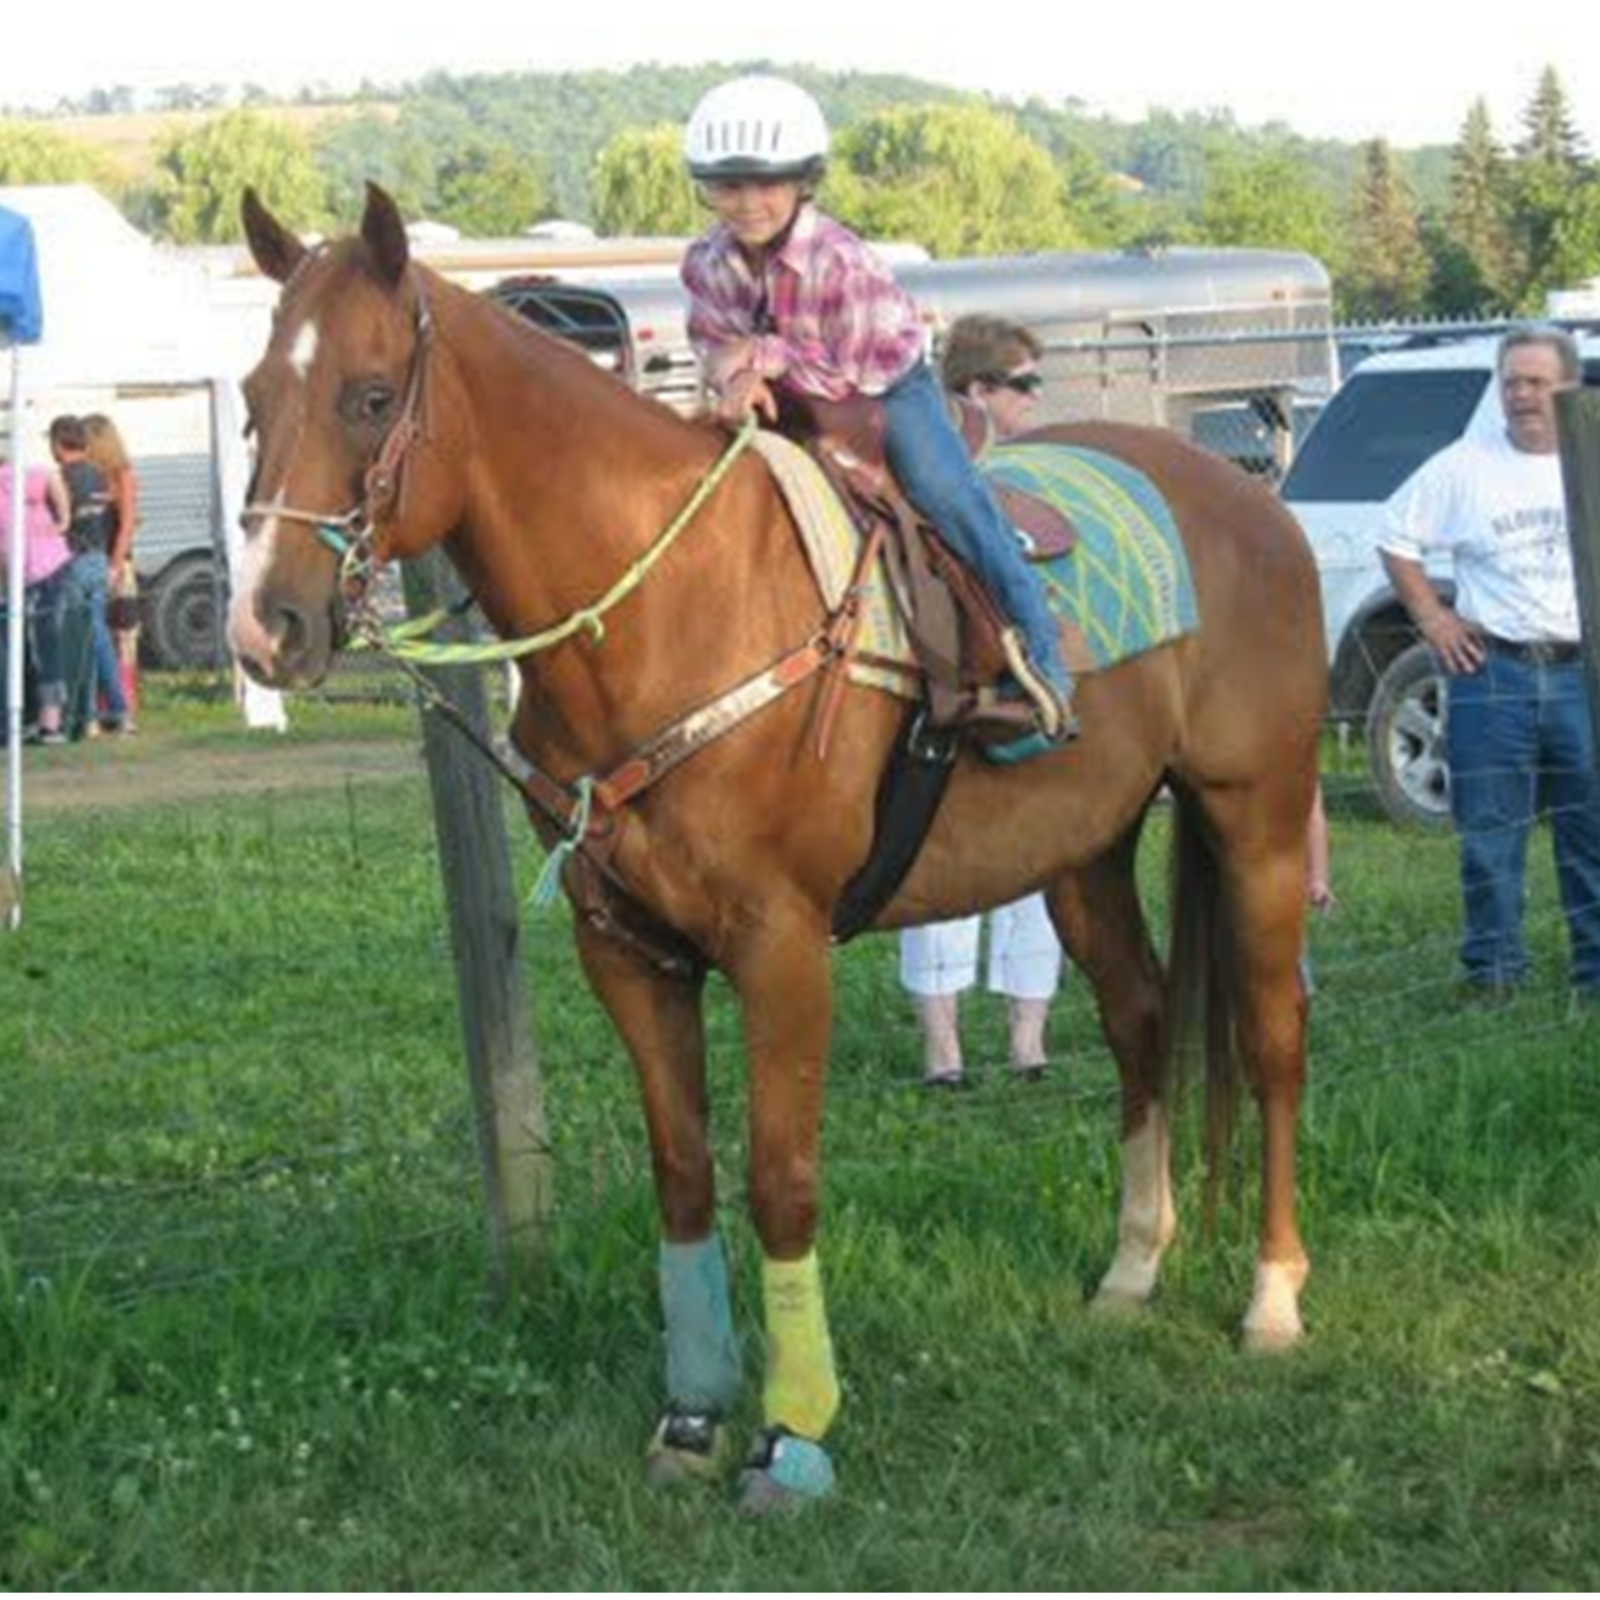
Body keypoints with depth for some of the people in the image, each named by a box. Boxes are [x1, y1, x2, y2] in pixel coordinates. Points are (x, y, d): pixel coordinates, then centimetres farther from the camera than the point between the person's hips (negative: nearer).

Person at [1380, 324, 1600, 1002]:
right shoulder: (1464, 466, 2)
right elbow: (1397, 538, 10)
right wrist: (1432, 618, 1)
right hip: (1493, 672, -1)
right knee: (1491, 831, 2)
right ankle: (1493, 970, 12)